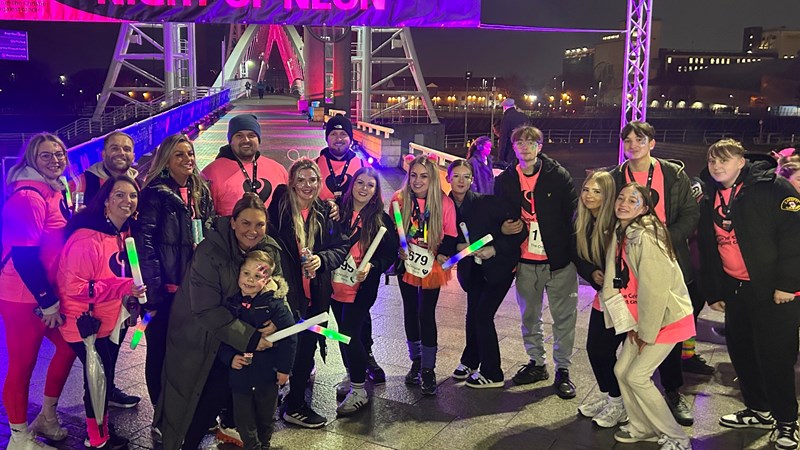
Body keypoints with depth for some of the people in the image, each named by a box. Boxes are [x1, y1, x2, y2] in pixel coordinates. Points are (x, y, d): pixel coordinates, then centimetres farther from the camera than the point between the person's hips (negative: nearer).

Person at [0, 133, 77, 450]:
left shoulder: (56, 192, 10)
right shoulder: (27, 197, -18)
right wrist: (47, 302, -18)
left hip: (50, 293, 9)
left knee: (69, 346, 16)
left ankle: (47, 417, 32)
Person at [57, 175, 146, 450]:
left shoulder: (124, 234, 5)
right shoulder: (87, 239, -25)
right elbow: (74, 287, -27)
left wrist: (133, 293, 3)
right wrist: (122, 288, -32)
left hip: (112, 321, 9)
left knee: (106, 378, 19)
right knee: (98, 381, 0)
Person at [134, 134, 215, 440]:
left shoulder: (200, 192, 11)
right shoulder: (156, 193, -8)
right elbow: (144, 242, -15)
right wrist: (153, 290, -21)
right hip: (167, 289, -6)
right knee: (161, 351, 5)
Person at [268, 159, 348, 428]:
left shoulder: (325, 213, 6)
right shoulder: (279, 209, -6)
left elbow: (341, 247, 4)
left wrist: (322, 259, -14)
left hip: (316, 294, 4)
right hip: (288, 292, -4)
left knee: (307, 347, 10)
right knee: (292, 346, 0)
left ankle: (296, 404, 26)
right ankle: (295, 406, 17)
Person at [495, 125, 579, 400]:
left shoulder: (558, 176, -4)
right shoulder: (505, 180, 4)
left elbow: (574, 214, -4)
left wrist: (575, 252, -9)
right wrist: (503, 228, -7)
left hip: (559, 261, -3)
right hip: (526, 261, 3)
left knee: (564, 317, 3)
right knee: (529, 316, 14)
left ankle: (562, 369, 15)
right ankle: (536, 363, 30)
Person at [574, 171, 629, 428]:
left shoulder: (617, 224, -22)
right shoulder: (581, 222, 0)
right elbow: (578, 257, 5)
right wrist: (592, 273, -12)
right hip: (602, 295, 7)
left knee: (605, 349, -2)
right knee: (593, 347, 10)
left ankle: (618, 403, 18)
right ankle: (605, 394, 33)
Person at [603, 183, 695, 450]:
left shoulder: (646, 237, -24)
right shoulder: (620, 235, 3)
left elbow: (655, 289, -24)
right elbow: (616, 283, 5)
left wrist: (647, 333, -16)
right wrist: (632, 325, 2)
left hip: (667, 318, -8)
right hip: (641, 318, 8)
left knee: (637, 376, -7)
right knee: (622, 370, 9)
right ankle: (643, 427, 28)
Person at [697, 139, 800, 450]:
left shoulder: (772, 188, -10)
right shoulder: (710, 200, 11)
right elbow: (707, 249, 17)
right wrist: (713, 292, 16)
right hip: (735, 290, 7)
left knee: (774, 355, -3)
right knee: (741, 351, 14)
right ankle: (760, 411, 32)